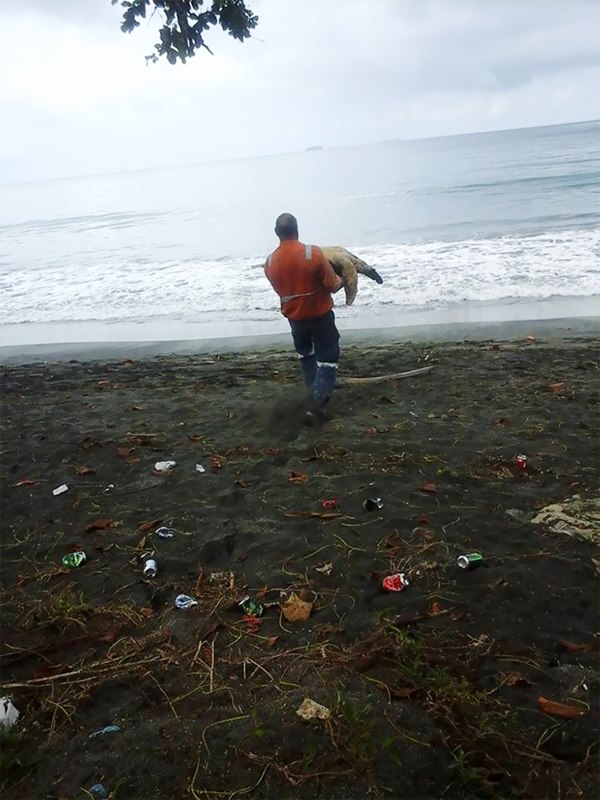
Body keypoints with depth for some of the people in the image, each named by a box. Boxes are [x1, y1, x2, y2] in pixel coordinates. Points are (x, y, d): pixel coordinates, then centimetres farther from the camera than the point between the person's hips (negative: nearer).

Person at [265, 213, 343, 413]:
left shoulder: (270, 262, -10)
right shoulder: (314, 253, -22)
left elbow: (280, 289, 5)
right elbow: (332, 285, -16)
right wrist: (340, 281, 6)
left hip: (294, 316, 4)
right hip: (320, 314, -4)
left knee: (304, 352, 26)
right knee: (327, 353, 9)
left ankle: (314, 388, 40)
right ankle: (321, 394, 0)